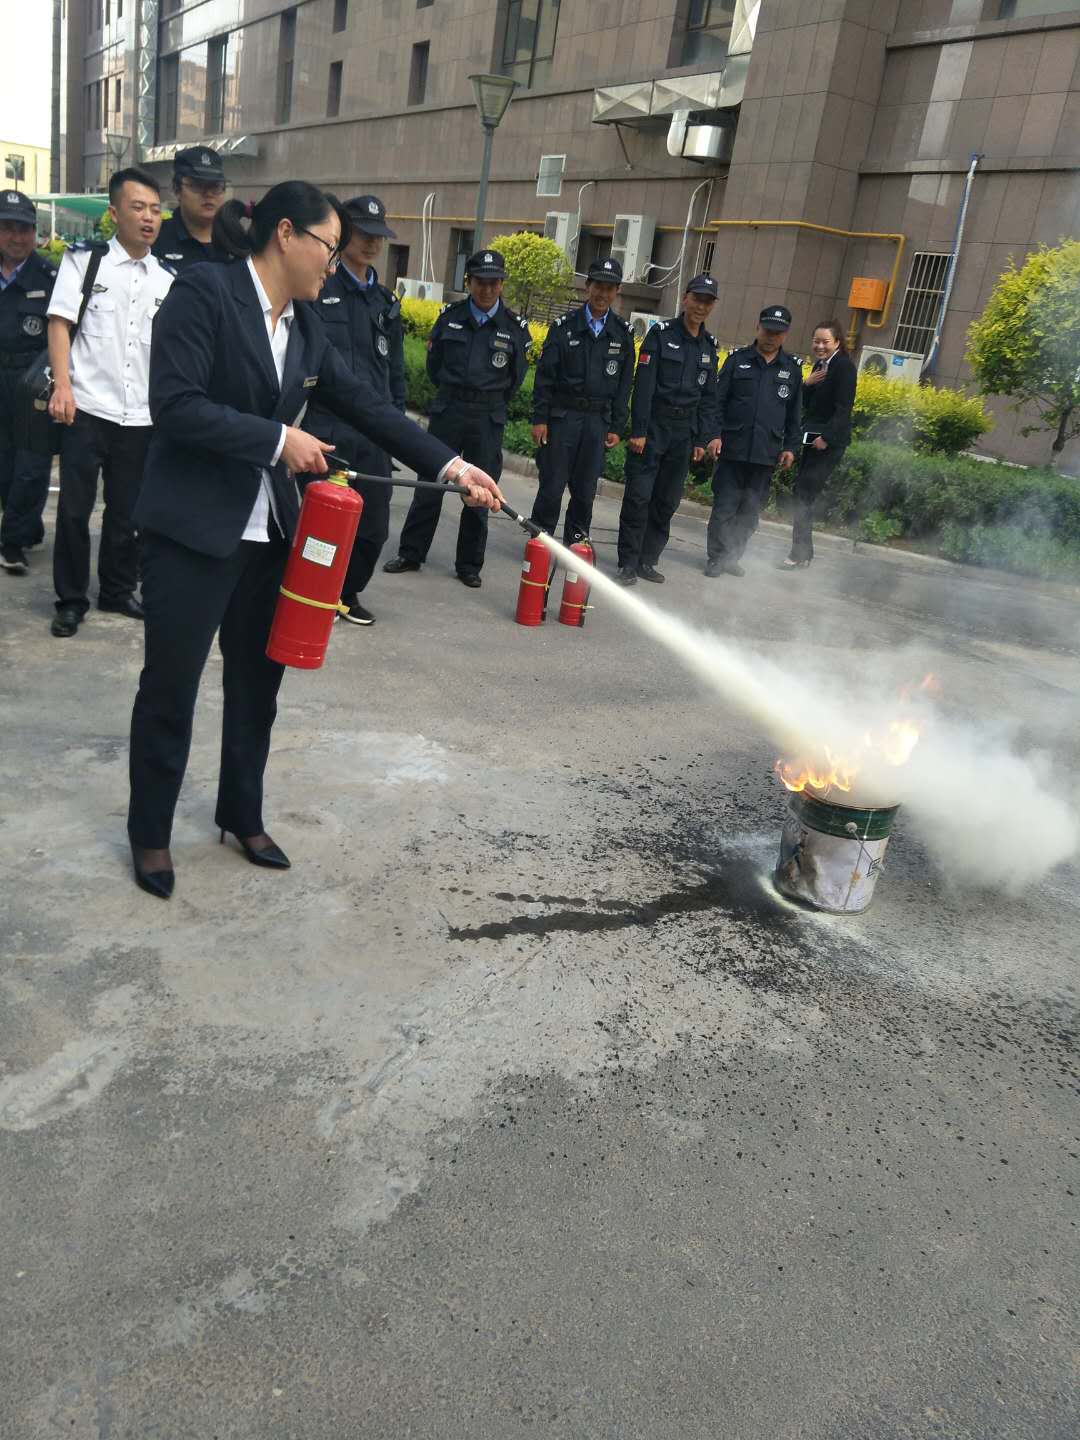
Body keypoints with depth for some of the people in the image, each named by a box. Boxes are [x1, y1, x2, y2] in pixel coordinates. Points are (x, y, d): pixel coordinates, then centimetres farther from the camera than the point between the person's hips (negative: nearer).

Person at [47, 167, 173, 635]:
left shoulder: (166, 278, 10)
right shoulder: (85, 259, 0)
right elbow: (59, 322, -4)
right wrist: (63, 384, -16)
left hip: (140, 414, 3)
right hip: (86, 407, -3)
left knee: (127, 511, 10)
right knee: (74, 508, 1)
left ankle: (118, 590, 26)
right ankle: (70, 600, 13)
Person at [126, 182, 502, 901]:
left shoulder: (306, 323, 9)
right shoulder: (203, 290, -12)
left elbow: (365, 403, 9)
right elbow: (175, 405, -20)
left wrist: (452, 466, 4)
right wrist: (277, 438, -16)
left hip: (270, 531, 7)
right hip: (194, 530, -7)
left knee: (259, 681, 14)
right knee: (171, 685, 5)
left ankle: (244, 815, 32)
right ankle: (151, 833, 22)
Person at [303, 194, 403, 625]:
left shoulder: (386, 301, 16)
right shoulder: (317, 290, -2)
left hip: (374, 433, 5)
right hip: (325, 428, -5)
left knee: (373, 525, 8)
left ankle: (349, 592, 28)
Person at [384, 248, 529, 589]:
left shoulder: (514, 327, -1)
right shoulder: (451, 316, 2)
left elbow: (516, 376, 11)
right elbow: (434, 363, 13)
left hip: (488, 419, 0)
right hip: (447, 409, 1)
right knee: (429, 484, 4)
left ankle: (469, 565, 14)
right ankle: (410, 554, 14)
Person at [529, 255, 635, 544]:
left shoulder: (623, 333, 7)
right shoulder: (565, 326, 1)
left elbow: (624, 384, 9)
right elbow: (544, 376, 0)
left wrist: (616, 427, 5)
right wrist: (539, 419, -6)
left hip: (598, 420, 2)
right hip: (562, 415, -2)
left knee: (585, 492, 7)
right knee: (551, 487, -1)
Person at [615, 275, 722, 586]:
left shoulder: (709, 346, 12)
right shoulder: (661, 334, -4)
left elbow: (708, 397, 15)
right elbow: (644, 386, -10)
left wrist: (703, 439, 9)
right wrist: (638, 431, -15)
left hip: (684, 432, 5)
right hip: (653, 426, -5)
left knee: (667, 501, 8)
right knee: (638, 496, -6)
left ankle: (647, 561, 18)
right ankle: (628, 563, 2)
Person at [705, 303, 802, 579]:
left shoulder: (792, 368, 9)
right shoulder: (737, 359, 3)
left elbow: (793, 413, 13)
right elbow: (718, 401, 2)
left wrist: (790, 446, 7)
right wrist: (715, 434, -8)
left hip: (766, 454, 3)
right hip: (732, 449, -2)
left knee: (750, 511, 9)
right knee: (724, 508, -1)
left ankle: (733, 557, 21)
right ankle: (715, 559, 10)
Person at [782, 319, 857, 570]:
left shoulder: (844, 366, -10)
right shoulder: (819, 365, 14)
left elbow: (844, 408, -16)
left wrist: (827, 437, -22)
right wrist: (807, 384, -4)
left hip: (830, 441, -8)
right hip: (812, 438, 8)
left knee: (805, 493, -12)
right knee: (802, 493, 9)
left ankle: (800, 554, -8)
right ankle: (804, 551, 17)